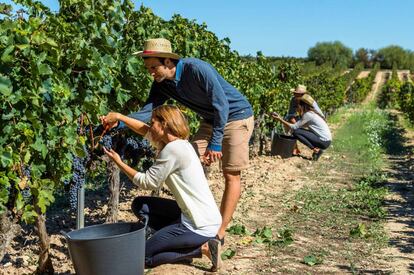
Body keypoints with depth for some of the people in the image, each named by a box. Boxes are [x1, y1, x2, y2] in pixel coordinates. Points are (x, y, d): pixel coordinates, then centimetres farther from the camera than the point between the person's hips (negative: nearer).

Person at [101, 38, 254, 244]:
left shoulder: (197, 69, -29)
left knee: (231, 175, -6)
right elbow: (147, 112, -11)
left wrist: (215, 143, -25)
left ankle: (220, 233, -1)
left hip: (236, 116, -7)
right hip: (211, 120, 8)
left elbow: (222, 105, -27)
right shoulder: (162, 84, -7)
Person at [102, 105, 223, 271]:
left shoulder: (173, 149, -19)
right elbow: (145, 130, 19)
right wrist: (119, 116, 11)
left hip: (200, 225, -9)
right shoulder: (178, 143, 7)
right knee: (139, 205, 15)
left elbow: (147, 182, -11)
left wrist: (119, 163, -1)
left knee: (143, 256, 2)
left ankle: (202, 248, -2)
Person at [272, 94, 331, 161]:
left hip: (324, 142, -9)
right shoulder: (311, 113, 12)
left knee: (296, 132, -13)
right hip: (325, 140, 9)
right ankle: (317, 149, 11)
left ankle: (316, 150, -9)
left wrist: (280, 120, -9)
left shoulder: (308, 115, -15)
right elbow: (298, 125, 12)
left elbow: (294, 127, -14)